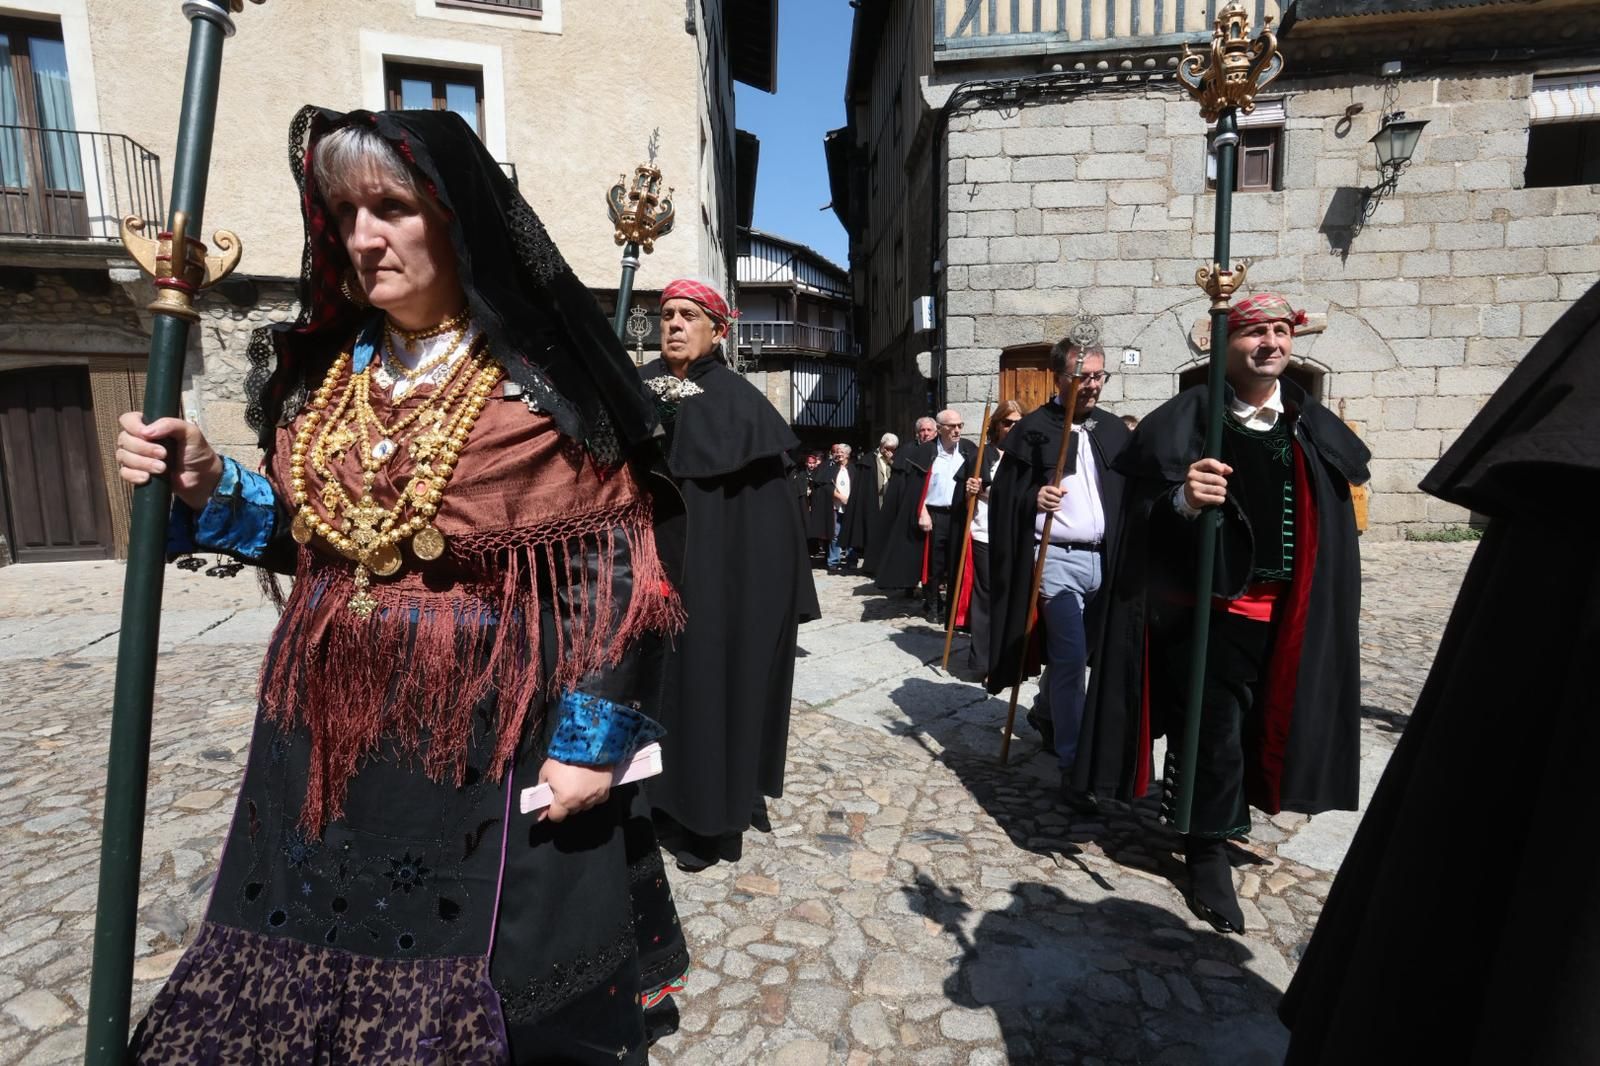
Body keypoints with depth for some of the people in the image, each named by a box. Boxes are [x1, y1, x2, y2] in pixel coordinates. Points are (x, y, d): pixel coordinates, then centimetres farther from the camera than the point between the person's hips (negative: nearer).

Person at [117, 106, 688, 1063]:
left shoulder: (546, 378, -12)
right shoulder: (321, 370, 7)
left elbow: (613, 562, -14)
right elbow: (309, 533, 15)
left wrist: (593, 738, -16)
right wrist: (210, 490, -2)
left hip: (488, 743, -5)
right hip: (325, 737, 6)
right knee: (300, 970, 21)